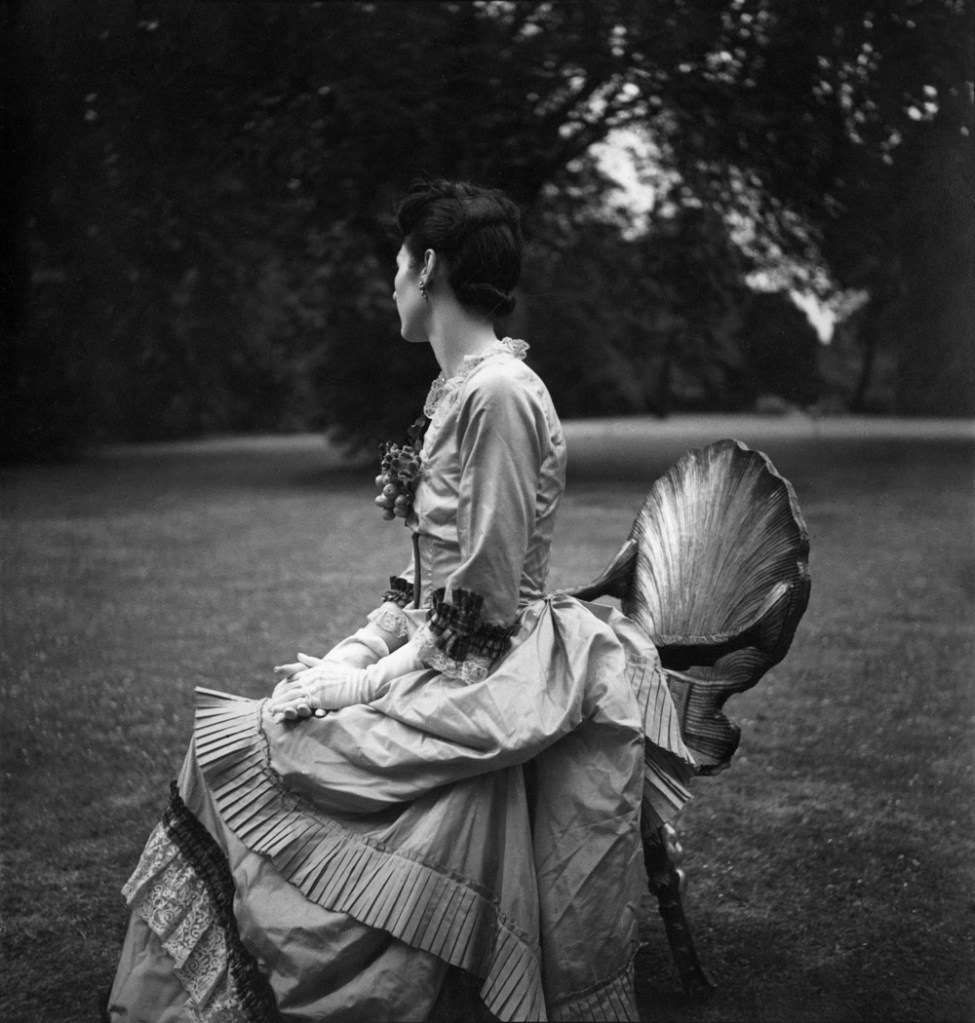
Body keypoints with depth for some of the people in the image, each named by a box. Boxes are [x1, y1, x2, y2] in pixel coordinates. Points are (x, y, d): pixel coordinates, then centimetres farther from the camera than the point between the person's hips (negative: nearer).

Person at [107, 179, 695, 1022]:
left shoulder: (497, 392, -17)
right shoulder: (459, 387, 12)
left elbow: (486, 598, -19)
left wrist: (371, 680, -14)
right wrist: (353, 654, 5)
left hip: (487, 683, -9)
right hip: (441, 659, 9)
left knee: (245, 753, -13)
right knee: (230, 735, 0)